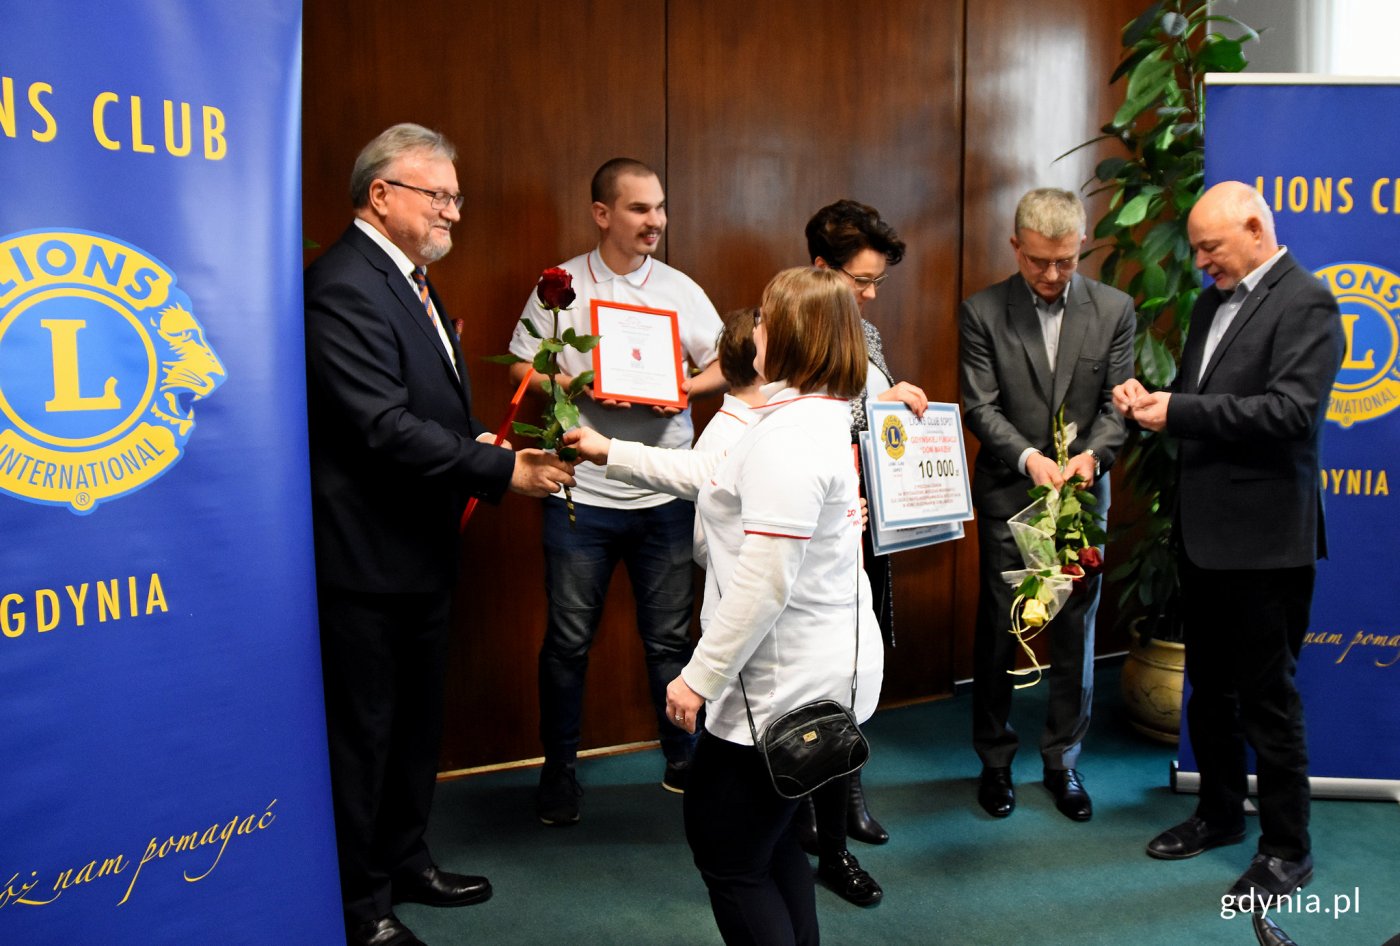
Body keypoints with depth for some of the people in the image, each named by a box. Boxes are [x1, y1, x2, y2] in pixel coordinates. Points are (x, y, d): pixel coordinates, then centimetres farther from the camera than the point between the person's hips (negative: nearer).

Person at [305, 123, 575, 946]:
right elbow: (385, 427, -27)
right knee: (364, 730, 6)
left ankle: (405, 862, 39)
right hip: (367, 553, -10)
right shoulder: (346, 287, -20)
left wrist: (474, 441, 3)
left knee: (417, 719, 21)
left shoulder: (411, 277, 13)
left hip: (421, 546, 10)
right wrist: (502, 469, -23)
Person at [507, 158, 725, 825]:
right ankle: (559, 770, 25)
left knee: (669, 636, 10)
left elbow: (724, 366, 9)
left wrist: (684, 388, -11)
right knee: (568, 639, 7)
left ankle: (683, 759, 28)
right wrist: (583, 388, -15)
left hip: (666, 492, 2)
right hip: (580, 492, -1)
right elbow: (521, 368, 1)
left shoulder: (681, 290, 6)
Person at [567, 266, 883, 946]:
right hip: (822, 667, 10)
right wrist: (612, 454, 22)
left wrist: (701, 676, -18)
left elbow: (764, 581, -26)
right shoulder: (819, 416, 10)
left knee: (726, 850, 5)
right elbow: (715, 478, 20)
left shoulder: (790, 436, -23)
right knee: (769, 838, 23)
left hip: (788, 681, -10)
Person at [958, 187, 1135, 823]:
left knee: (1075, 633, 9)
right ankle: (995, 760, 24)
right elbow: (980, 406, -8)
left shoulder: (1114, 310, 2)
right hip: (1008, 493, -1)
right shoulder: (982, 312, -3)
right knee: (997, 631, 7)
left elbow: (1118, 402, -1)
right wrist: (1029, 456, -23)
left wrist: (1092, 454, -20)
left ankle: (1063, 760, 26)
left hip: (1083, 493, 2)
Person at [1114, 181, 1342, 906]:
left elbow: (1292, 411, -22)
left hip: (1263, 539, -8)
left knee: (1267, 697, 3)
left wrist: (1179, 410, -22)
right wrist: (1153, 403, -3)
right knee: (1209, 687, 19)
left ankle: (1287, 849, 20)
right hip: (1203, 532, 8)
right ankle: (1218, 814, 36)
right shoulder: (1212, 302, 13)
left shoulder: (1305, 303, -11)